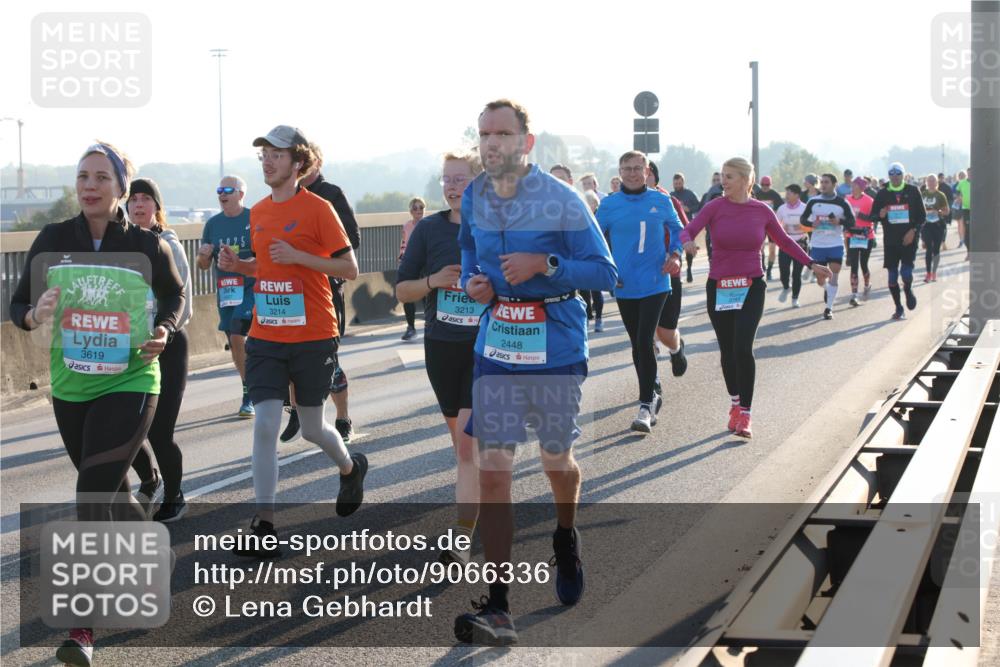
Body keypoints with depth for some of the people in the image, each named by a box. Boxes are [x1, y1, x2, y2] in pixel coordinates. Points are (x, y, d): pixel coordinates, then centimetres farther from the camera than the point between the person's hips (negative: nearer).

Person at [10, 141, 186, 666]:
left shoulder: (147, 245, -7)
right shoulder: (53, 239, -3)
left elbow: (175, 294, 10)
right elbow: (18, 303, 2)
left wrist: (164, 329, -10)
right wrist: (34, 315, -21)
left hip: (129, 385, -4)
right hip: (70, 387, 4)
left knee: (94, 495, -13)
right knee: (109, 490, 18)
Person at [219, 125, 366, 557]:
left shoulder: (317, 208, -8)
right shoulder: (258, 212, 10)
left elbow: (350, 268, -9)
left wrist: (298, 256, -20)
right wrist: (237, 265, 3)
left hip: (313, 338, -4)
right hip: (265, 337, 4)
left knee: (312, 428, 9)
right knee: (265, 425, -7)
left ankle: (351, 468, 43)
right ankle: (264, 527, -4)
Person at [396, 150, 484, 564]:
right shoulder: (430, 229, 2)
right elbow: (402, 291, 5)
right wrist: (434, 281, -14)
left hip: (486, 348, -4)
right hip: (441, 347, 4)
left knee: (469, 442, -12)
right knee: (460, 439, 15)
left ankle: (462, 542, -13)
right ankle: (477, 502, 38)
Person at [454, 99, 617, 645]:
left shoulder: (561, 201, -11)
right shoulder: (473, 198, 4)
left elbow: (605, 273, -9)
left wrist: (545, 264, -22)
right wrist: (473, 282, 1)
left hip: (555, 349, -3)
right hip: (495, 348, 3)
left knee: (556, 462, 13)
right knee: (492, 470, -8)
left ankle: (566, 539, 49)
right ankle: (496, 609, -10)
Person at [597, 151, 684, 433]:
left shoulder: (661, 201, 0)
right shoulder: (609, 205, -1)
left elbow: (676, 229, 13)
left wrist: (675, 255, -4)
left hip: (655, 283, -2)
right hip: (624, 286, 2)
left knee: (644, 341, -14)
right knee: (637, 345, 11)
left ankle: (646, 407, -9)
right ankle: (652, 396, 29)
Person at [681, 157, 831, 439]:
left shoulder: (761, 210, 0)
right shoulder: (715, 207, -3)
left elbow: (784, 240, 13)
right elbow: (688, 230, -14)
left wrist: (811, 263, 11)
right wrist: (687, 243, -37)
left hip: (751, 287, -1)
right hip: (719, 287, 1)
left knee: (743, 348, -15)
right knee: (727, 351, 10)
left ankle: (744, 415, -10)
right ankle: (735, 405, 31)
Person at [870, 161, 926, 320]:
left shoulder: (913, 191, 3)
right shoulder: (882, 194, 5)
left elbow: (922, 216, 5)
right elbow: (873, 215, 8)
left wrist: (913, 230, -9)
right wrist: (880, 215, -15)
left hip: (908, 239, -2)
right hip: (890, 241, 2)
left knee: (906, 272, -13)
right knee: (892, 275, 2)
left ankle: (908, 290, 22)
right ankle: (899, 308, 14)